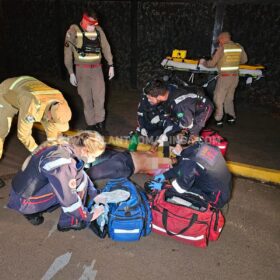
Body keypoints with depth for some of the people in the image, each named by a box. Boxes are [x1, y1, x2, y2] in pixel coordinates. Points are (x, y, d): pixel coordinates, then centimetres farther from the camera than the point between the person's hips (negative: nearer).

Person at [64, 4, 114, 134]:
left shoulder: (98, 30, 4)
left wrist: (111, 65, 5)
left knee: (100, 98, -2)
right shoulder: (74, 30, -5)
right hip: (82, 70, -2)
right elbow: (68, 52, -2)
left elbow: (106, 47, 11)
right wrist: (71, 73, -4)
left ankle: (100, 124, 9)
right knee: (87, 99, 3)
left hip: (97, 69, 2)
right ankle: (91, 125, 14)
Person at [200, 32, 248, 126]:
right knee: (229, 98, 19)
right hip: (235, 76, 6)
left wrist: (203, 62, 10)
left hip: (224, 77, -5)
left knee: (218, 99, 7)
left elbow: (212, 63, -8)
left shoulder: (222, 48, -10)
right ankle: (231, 117, 18)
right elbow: (244, 60, 17)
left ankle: (219, 120, 9)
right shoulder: (239, 47, 4)